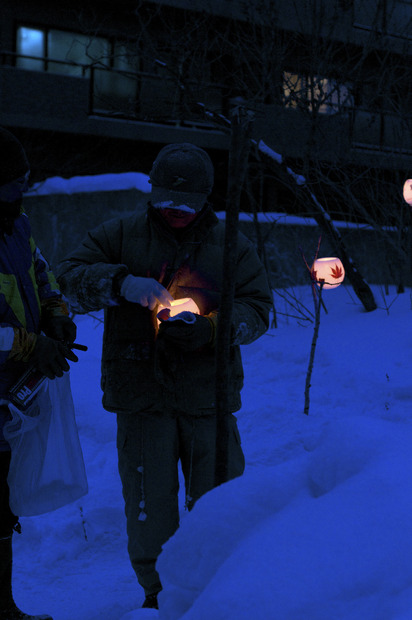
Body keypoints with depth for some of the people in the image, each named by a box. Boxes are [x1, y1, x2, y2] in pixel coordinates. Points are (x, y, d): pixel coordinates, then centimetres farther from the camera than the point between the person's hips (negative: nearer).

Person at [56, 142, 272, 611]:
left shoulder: (231, 246, 8)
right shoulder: (121, 235, 7)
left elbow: (257, 308, 2)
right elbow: (68, 277, -1)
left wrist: (208, 329, -18)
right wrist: (122, 283, -19)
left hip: (208, 398, 0)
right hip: (141, 399, 0)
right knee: (148, 506, 5)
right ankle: (158, 596, 25)